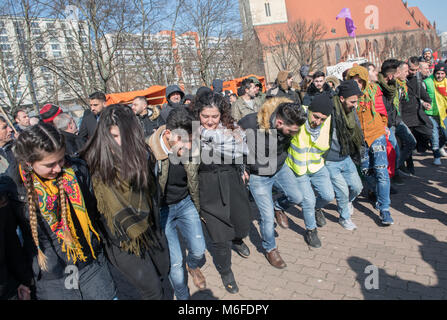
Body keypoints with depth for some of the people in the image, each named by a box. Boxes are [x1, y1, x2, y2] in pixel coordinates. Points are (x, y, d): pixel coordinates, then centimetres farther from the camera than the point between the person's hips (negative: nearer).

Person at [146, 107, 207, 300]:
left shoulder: (190, 147, -11)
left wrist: (197, 208, 13)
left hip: (185, 204, 4)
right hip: (161, 210, -3)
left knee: (199, 250, 6)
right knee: (174, 262, 0)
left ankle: (193, 266, 44)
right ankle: (183, 296, 29)